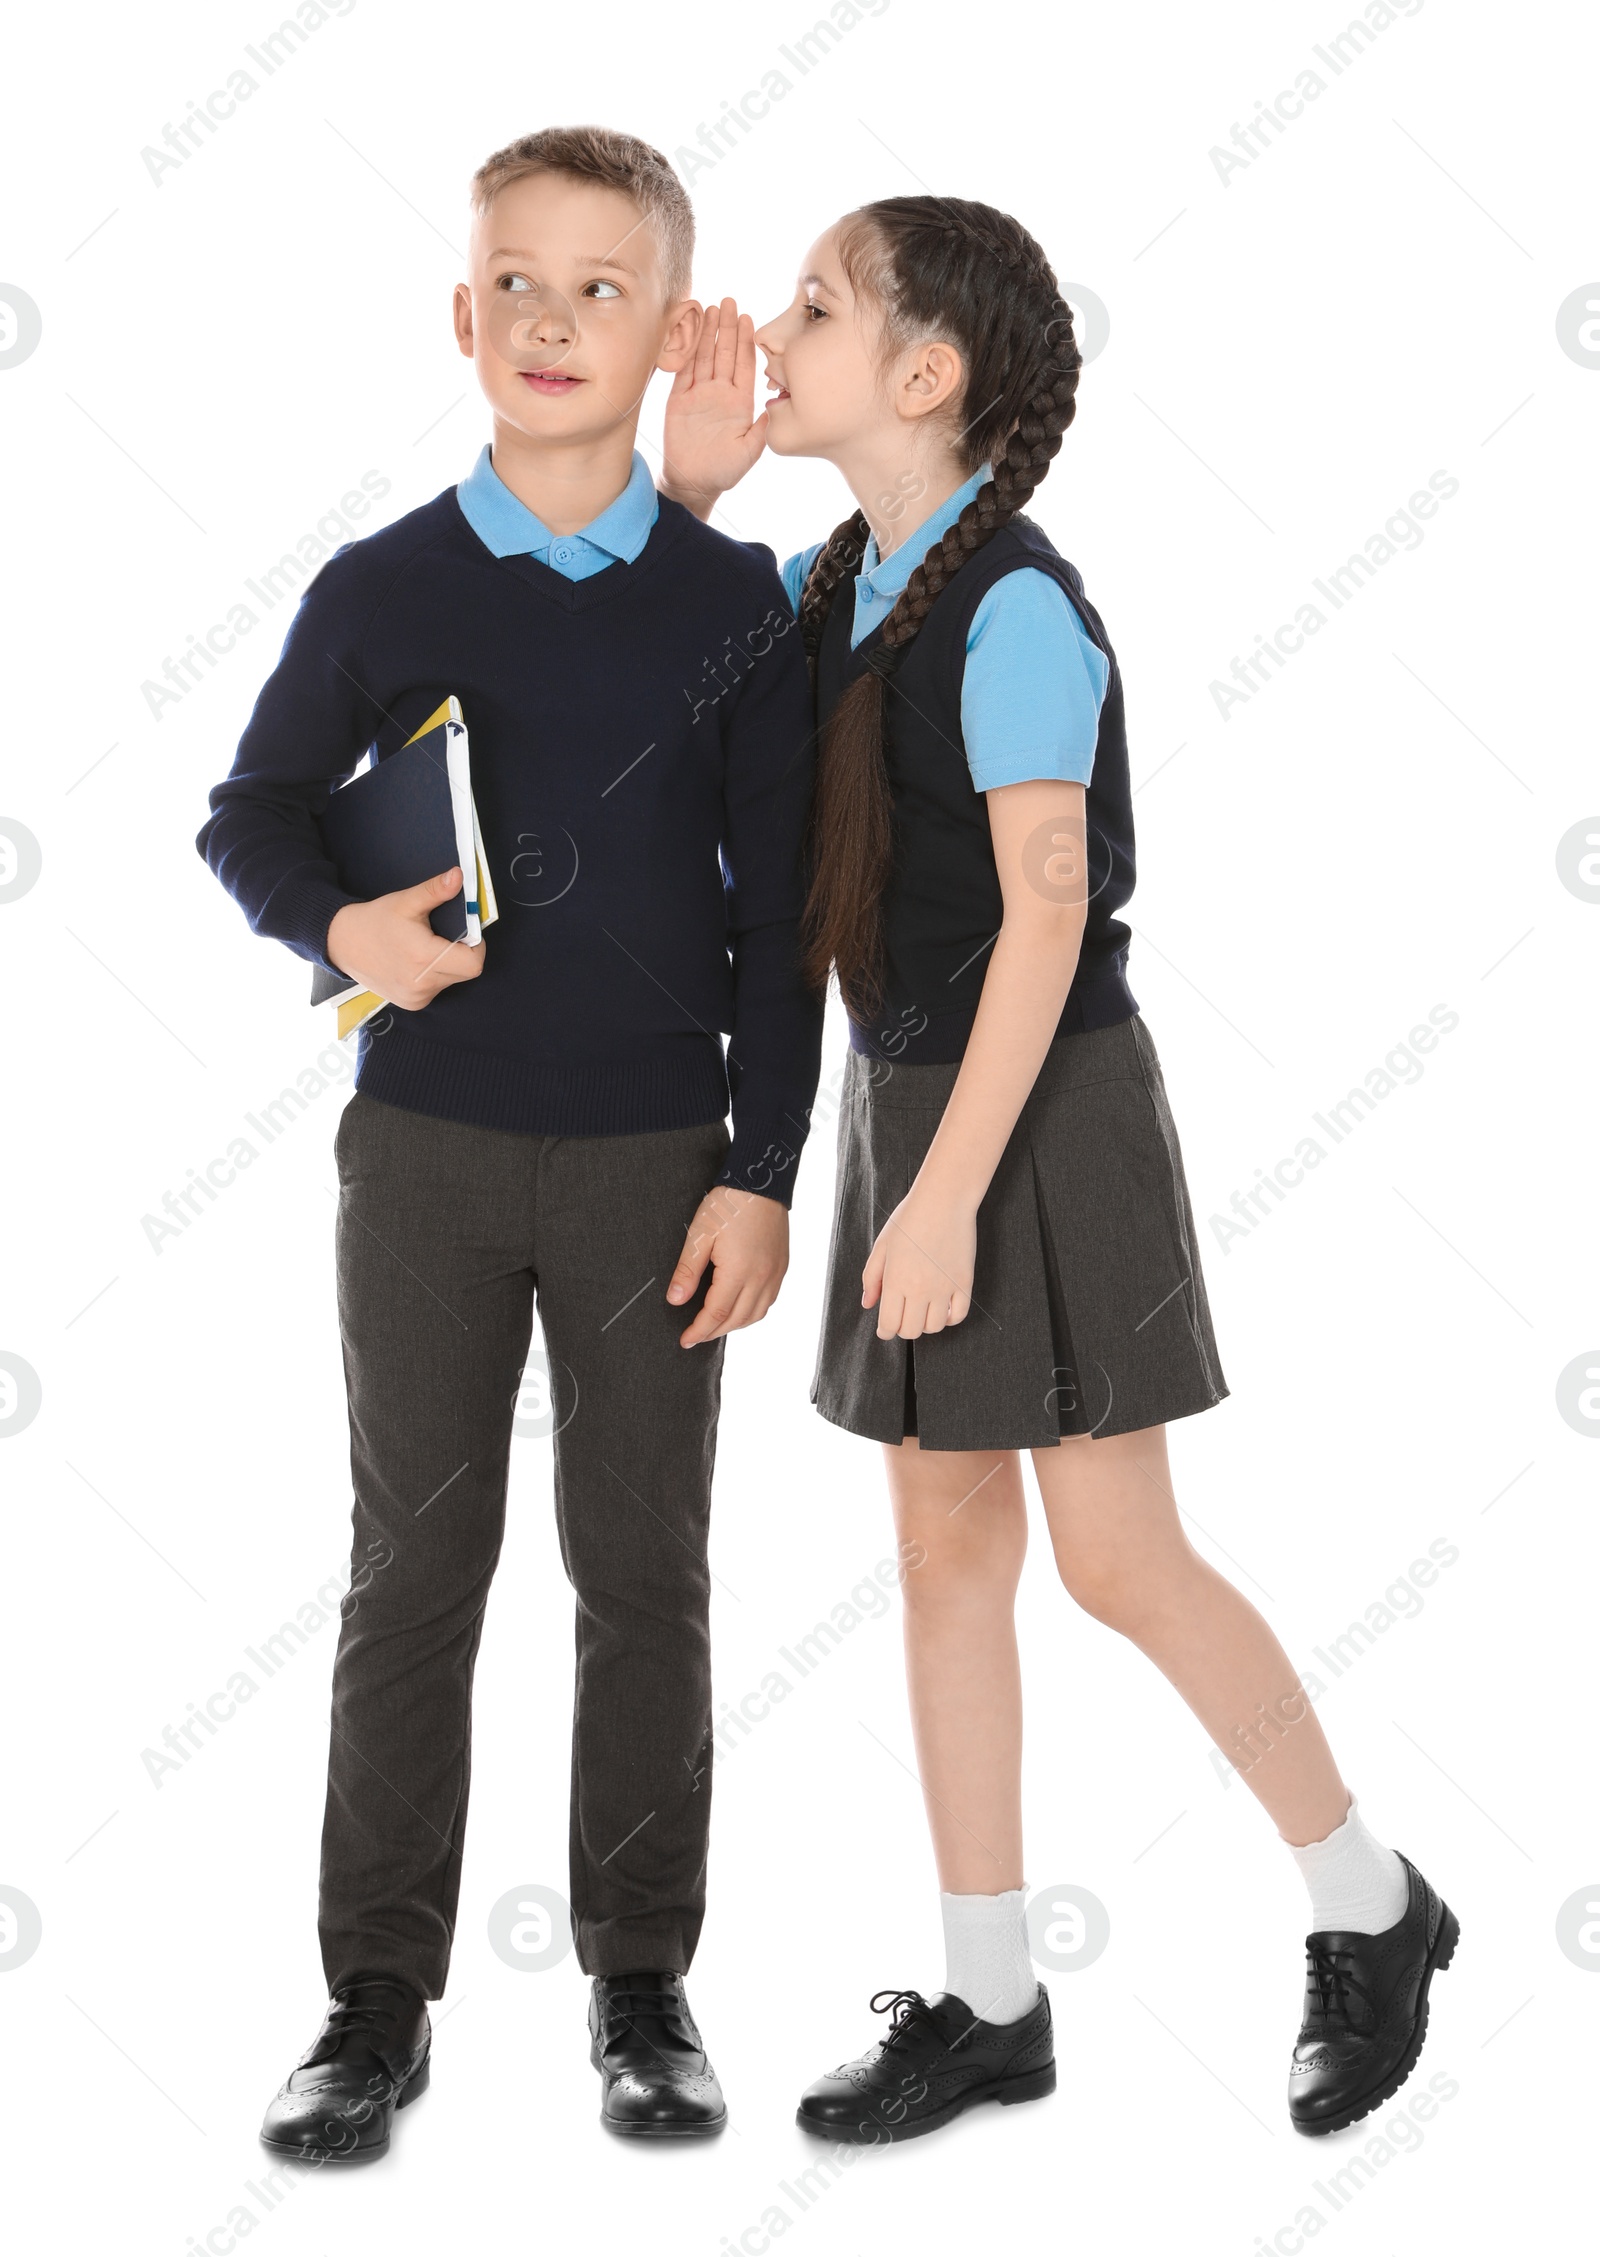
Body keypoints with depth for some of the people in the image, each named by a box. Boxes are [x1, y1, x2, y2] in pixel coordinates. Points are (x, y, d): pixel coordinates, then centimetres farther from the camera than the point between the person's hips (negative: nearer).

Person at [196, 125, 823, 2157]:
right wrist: (341, 924, -13)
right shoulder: (380, 590, -1)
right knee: (415, 1569, 6)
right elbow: (249, 817, 8)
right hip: (426, 1150, 0)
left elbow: (775, 914, 1)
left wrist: (761, 1173, -3)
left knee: (644, 1574, 8)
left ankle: (643, 1985, 21)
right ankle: (379, 1998, 17)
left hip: (656, 1158, 0)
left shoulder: (735, 602, 0)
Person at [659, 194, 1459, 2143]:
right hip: (907, 1093, 8)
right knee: (947, 1546, 10)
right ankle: (990, 2001, 20)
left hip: (1042, 1111, -8)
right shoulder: (835, 586, 6)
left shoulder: (1012, 607, -18)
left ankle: (1372, 1910, 20)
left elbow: (1048, 907, -21)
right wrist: (683, 488, 4)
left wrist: (949, 1192, -22)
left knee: (1116, 1557, -1)